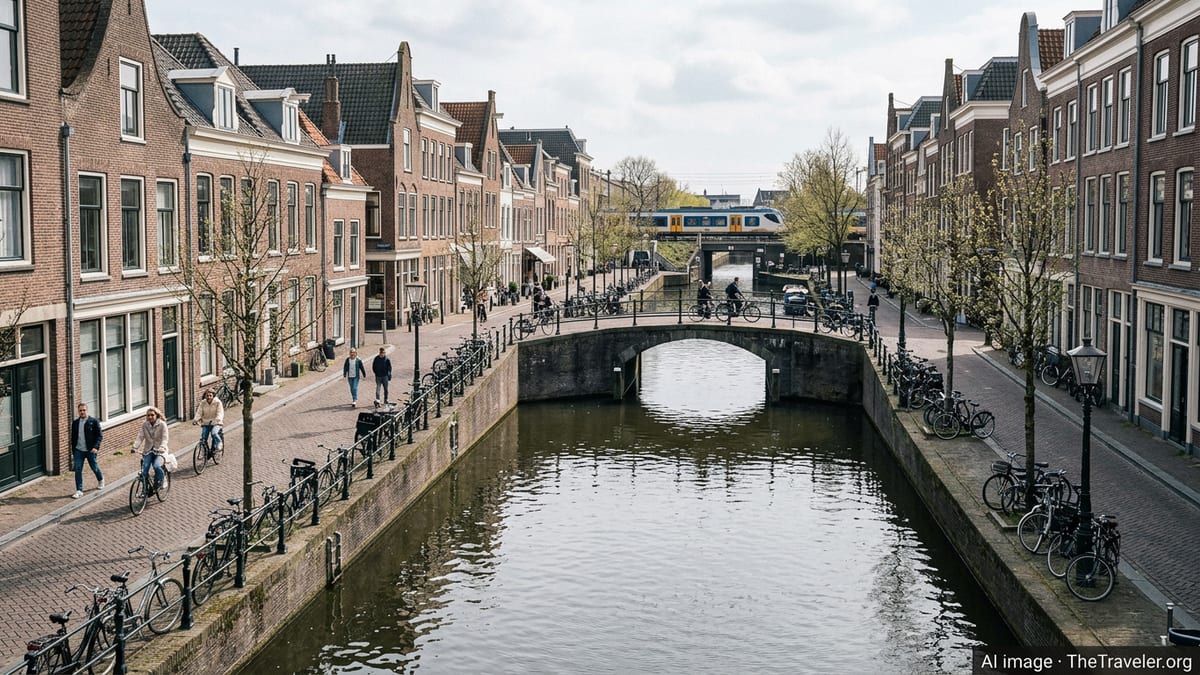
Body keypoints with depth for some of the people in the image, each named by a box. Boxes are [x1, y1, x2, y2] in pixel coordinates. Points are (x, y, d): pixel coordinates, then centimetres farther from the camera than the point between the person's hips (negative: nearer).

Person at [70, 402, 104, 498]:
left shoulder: (94, 421, -5)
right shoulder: (75, 423, 7)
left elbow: (99, 435, -7)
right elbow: (73, 437, 14)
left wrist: (96, 447, -19)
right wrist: (73, 450, 13)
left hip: (90, 450, -3)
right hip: (78, 450, 3)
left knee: (94, 468, 12)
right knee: (78, 470, -4)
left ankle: (101, 480, 42)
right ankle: (79, 491, -1)